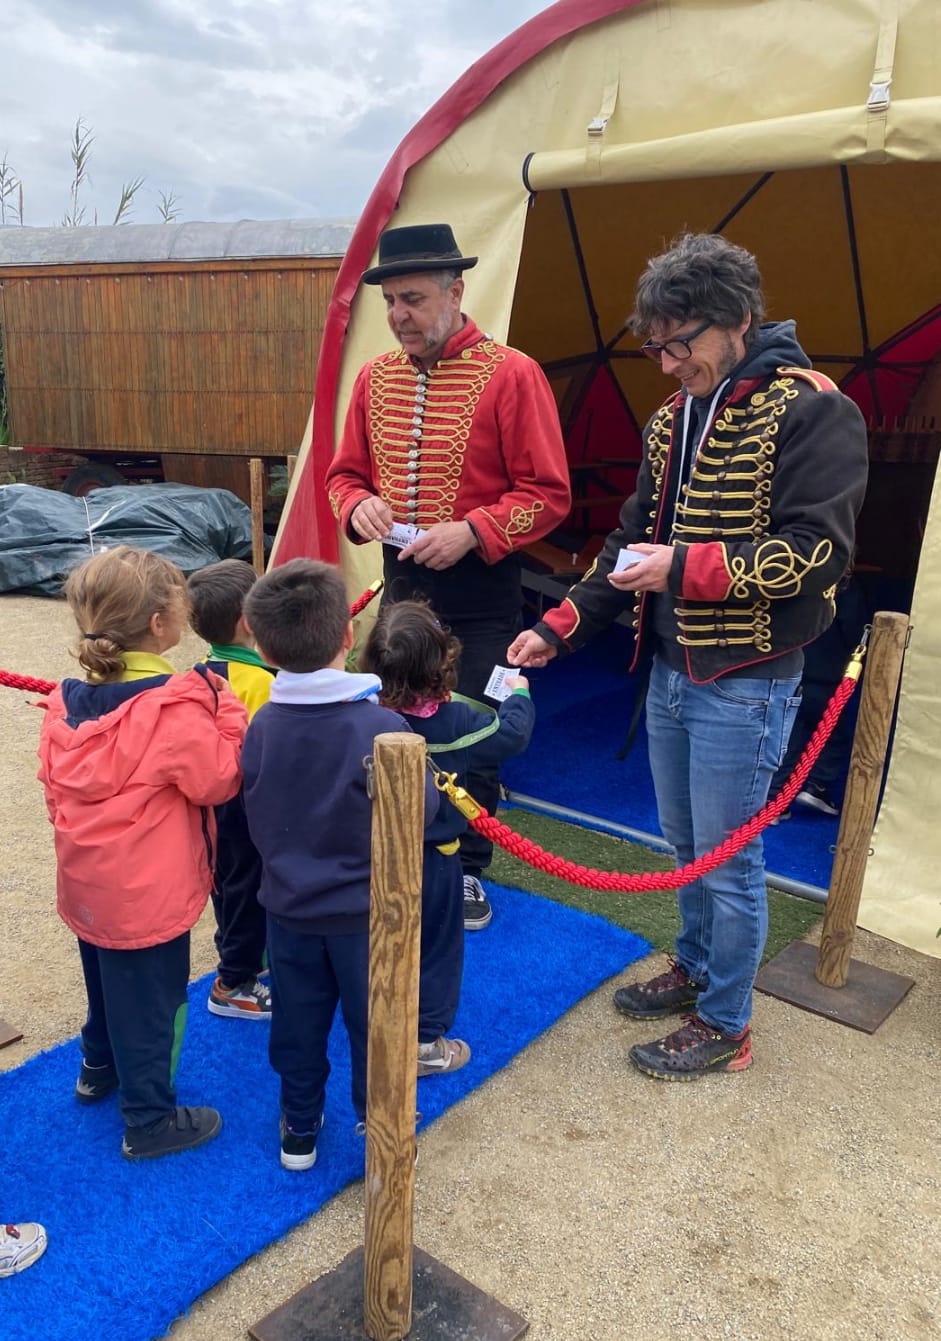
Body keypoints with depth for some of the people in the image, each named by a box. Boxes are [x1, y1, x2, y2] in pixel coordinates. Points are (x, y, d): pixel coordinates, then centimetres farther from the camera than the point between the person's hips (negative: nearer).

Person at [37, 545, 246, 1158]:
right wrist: (229, 713, -12)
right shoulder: (174, 708, -26)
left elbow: (56, 785, 6)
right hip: (149, 893, -7)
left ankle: (99, 1069, 51)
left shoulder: (69, 699, -3)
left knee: (109, 981, 29)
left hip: (87, 881, 8)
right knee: (152, 999, 10)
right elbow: (219, 781, -17)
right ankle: (150, 1121, 25)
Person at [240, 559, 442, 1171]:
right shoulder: (382, 727, -25)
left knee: (298, 1023, 21)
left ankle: (300, 1130, 38)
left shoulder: (262, 725, -12)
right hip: (366, 909, -3)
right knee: (374, 1025, 15)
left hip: (288, 905, 4)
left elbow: (257, 818, 0)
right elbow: (420, 811, -15)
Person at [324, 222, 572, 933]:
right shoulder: (375, 377, 6)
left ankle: (469, 868, 26)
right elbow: (345, 473, 14)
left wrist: (472, 532, -23)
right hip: (400, 581, 5)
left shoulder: (511, 374, -10)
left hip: (480, 589, -4)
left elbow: (548, 493, -11)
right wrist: (359, 506, -9)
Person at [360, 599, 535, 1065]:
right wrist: (518, 694, 7)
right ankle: (423, 1041, 24)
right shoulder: (453, 720, -21)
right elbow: (511, 734, -11)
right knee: (434, 948, 14)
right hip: (431, 859, -4)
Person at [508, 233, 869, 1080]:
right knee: (685, 844, 20)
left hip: (745, 683, -7)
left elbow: (818, 553, -19)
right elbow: (634, 540, 14)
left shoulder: (810, 411, -13)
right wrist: (560, 627, 6)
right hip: (670, 669, 7)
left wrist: (685, 567, -23)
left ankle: (725, 1026, 24)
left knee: (728, 857, 5)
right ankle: (695, 969, 42)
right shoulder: (674, 418, 10)